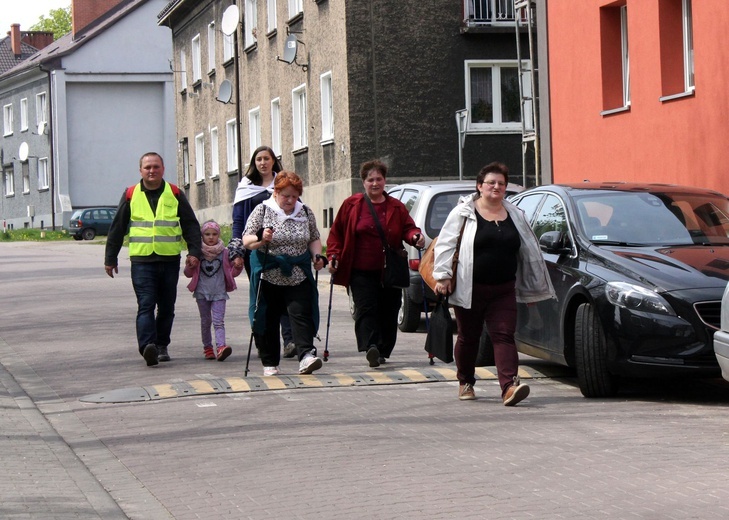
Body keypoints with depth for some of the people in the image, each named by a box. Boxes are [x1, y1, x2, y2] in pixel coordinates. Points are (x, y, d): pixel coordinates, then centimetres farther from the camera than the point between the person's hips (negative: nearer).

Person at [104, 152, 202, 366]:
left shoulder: (175, 194, 8)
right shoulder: (131, 195, 7)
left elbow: (191, 225, 10)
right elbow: (117, 229, 12)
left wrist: (194, 251, -2)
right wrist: (110, 258, 13)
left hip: (170, 260, 2)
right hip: (142, 260, -2)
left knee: (167, 307, 8)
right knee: (146, 305, -13)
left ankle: (162, 345, 20)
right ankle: (148, 347, -24)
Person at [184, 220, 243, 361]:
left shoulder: (224, 253, 4)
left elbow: (232, 273, 10)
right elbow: (188, 273, 8)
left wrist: (238, 266, -10)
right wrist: (190, 266, -13)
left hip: (219, 292, -1)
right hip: (202, 292, 1)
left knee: (218, 321, -12)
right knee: (205, 321, 10)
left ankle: (221, 347, -25)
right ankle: (207, 347, 21)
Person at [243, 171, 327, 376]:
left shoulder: (305, 212, 7)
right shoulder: (262, 210, -1)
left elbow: (314, 238, 17)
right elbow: (246, 240, -4)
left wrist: (317, 255, -3)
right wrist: (261, 239, -26)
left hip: (298, 276, 1)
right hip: (268, 275, -1)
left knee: (302, 314, -13)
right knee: (268, 319, 3)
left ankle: (306, 356, -21)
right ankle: (269, 363, 12)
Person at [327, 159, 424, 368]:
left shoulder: (396, 207, 10)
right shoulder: (351, 205, 5)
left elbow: (408, 228, 10)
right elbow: (336, 232, 9)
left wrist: (415, 236, -14)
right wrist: (333, 255, -3)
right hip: (361, 271, -2)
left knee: (388, 312, 4)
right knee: (366, 309, -16)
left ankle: (382, 351, 15)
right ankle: (370, 347, -29)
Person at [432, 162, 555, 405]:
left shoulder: (515, 215, 12)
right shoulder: (463, 213, 0)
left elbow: (528, 252, 17)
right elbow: (445, 245, -3)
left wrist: (531, 288, 17)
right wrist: (443, 276, -13)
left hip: (503, 291, 2)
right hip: (469, 289, -2)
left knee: (504, 337, -10)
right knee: (468, 338, 10)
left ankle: (509, 386, -22)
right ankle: (465, 383, 29)